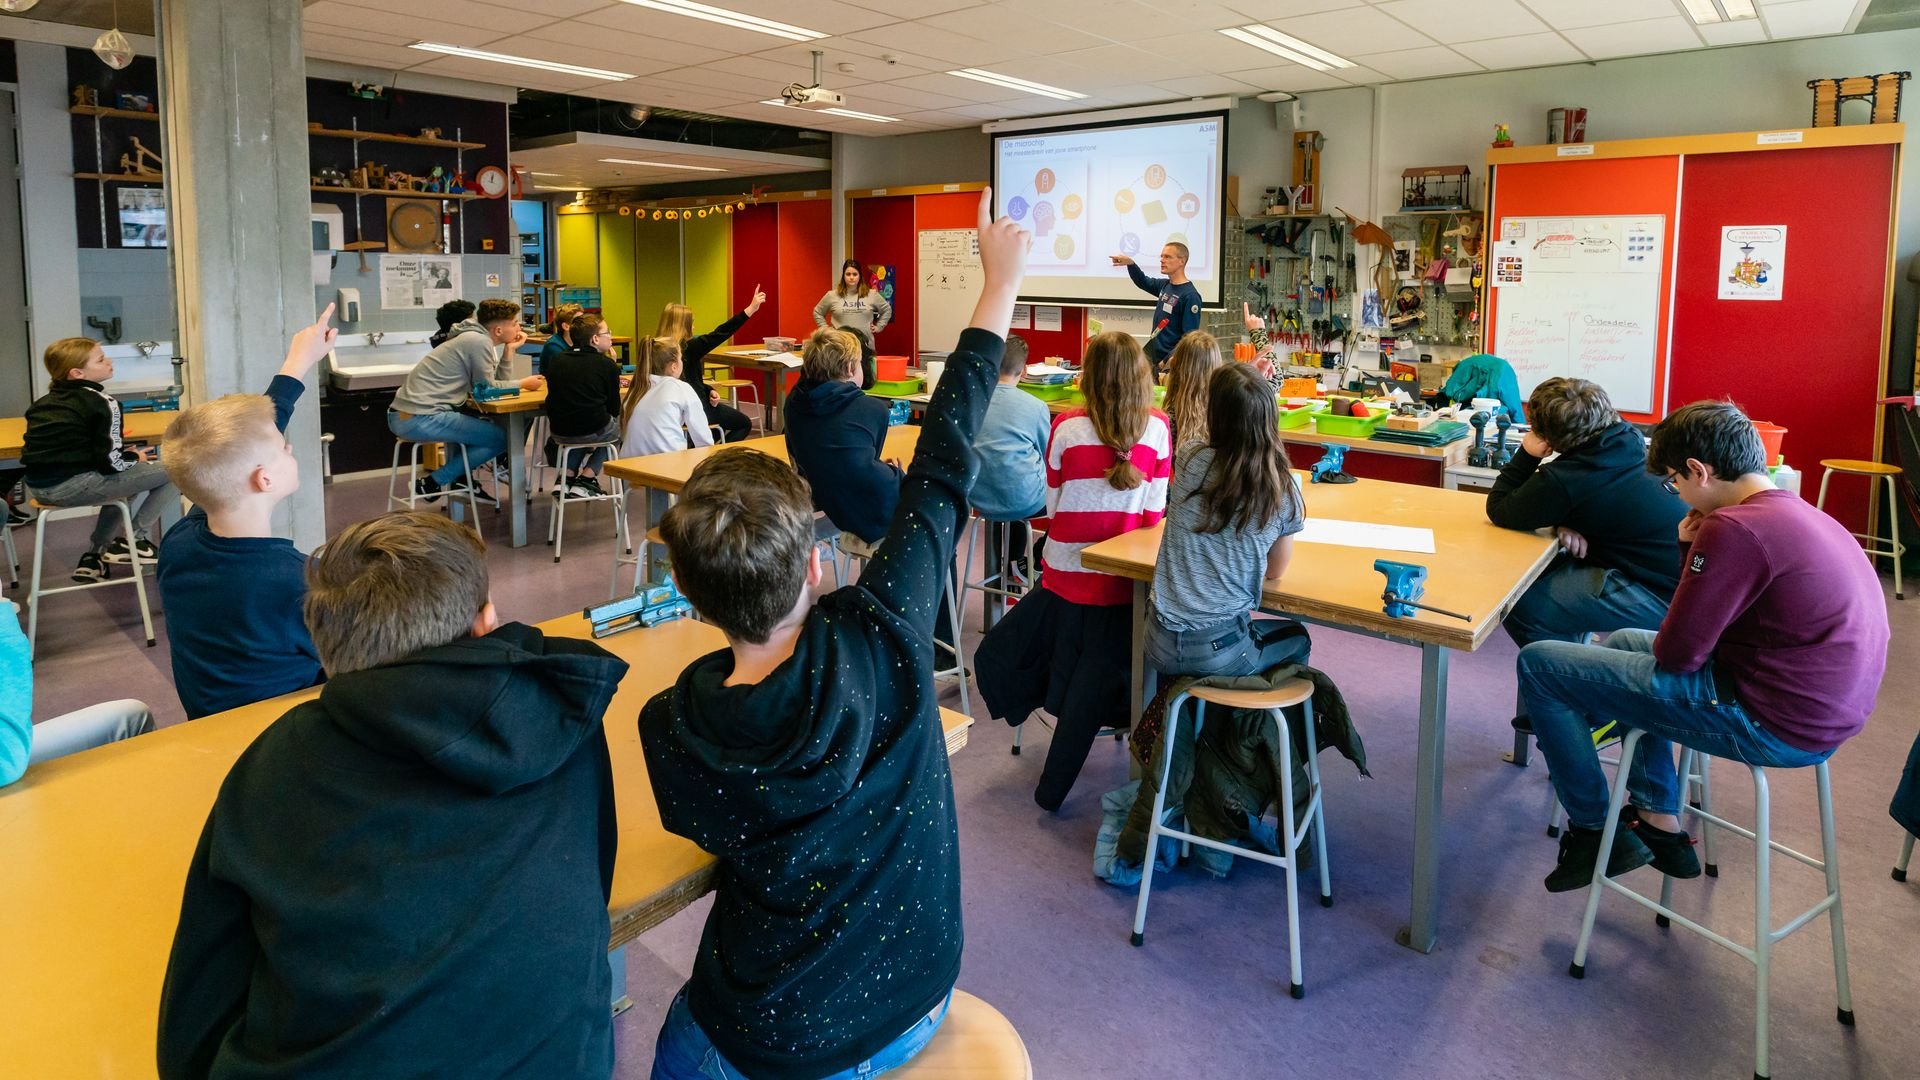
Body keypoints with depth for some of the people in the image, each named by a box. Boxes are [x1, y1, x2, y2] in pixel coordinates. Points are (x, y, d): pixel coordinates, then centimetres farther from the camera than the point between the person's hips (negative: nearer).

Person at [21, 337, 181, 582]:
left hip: (37, 484, 9)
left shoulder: (45, 401, 17)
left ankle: (94, 555, 26)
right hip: (70, 486, -9)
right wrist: (135, 458, 8)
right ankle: (133, 541, 7)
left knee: (126, 477, 35)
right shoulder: (102, 402, -8)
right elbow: (111, 462, -14)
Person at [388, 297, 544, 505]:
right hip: (420, 419, -10)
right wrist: (523, 384, 6)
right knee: (500, 438, -8)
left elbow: (494, 382, 15)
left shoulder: (475, 338, 18)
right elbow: (487, 389, -7)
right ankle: (433, 482, -3)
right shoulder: (478, 341, -11)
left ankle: (462, 479, 23)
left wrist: (509, 350, 11)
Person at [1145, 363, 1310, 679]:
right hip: (1219, 652, -2)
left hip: (1160, 642, 2)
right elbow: (1275, 572, 5)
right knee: (1297, 637, 31)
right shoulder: (1284, 493, -13)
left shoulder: (1189, 461, -10)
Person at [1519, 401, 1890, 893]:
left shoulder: (1735, 528, -22)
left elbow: (1676, 653, -16)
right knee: (1623, 642, 31)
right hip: (1822, 708, 10)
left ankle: (1593, 832, 10)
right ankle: (1659, 822, 28)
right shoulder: (1802, 514, 10)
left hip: (1770, 724, -10)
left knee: (1539, 664, -5)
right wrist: (1692, 550, 4)